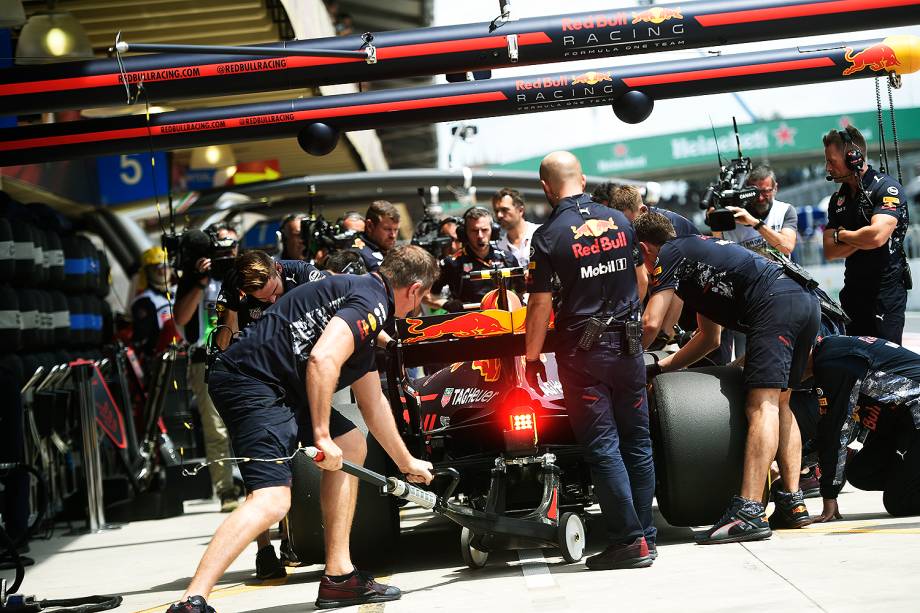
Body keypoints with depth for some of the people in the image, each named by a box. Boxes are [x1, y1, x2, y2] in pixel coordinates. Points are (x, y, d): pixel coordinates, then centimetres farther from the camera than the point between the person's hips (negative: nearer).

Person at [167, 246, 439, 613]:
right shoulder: (370, 300, -7)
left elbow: (373, 404, 37)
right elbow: (322, 360, -22)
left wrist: (407, 462, 46)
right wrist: (322, 436, -16)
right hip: (251, 380, -11)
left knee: (352, 446, 19)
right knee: (273, 499, -22)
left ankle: (339, 577, 18)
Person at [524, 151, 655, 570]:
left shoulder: (549, 236, -11)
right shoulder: (619, 221, 4)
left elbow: (541, 305, -11)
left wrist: (532, 359, -1)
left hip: (582, 352, -5)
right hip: (628, 346, 5)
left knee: (602, 448, -1)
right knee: (637, 442, 12)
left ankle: (629, 540, -3)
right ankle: (646, 535, 16)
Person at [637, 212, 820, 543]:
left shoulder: (669, 255, 8)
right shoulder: (697, 250, 35)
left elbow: (650, 324, -1)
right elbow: (709, 338, 40)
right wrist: (659, 368, 39)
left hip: (775, 305, -9)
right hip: (807, 301, 9)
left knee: (762, 404, -16)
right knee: (779, 404, 18)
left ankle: (749, 513, -25)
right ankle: (792, 503, 12)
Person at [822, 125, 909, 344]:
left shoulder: (887, 188, -12)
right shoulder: (838, 199, 11)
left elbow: (877, 236, -27)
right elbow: (830, 251, 5)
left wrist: (841, 235, -9)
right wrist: (860, 240, -13)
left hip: (885, 290, -7)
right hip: (853, 289, 8)